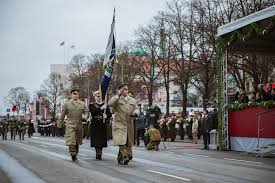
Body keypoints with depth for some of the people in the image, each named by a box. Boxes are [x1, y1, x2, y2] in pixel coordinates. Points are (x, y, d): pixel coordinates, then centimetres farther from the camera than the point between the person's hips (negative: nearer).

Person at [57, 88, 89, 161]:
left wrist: (85, 117, -13)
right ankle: (73, 154, -11)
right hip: (70, 124, -3)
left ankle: (75, 154, 24)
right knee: (71, 141, -15)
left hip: (79, 125, 3)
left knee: (77, 141, 10)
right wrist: (59, 124, 12)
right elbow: (63, 115, 10)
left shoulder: (82, 104, 9)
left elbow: (86, 112, 11)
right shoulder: (67, 104, 5)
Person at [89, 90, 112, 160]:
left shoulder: (105, 105, 15)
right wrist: (101, 108, -20)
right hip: (95, 125, -2)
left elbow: (110, 114, 8)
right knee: (96, 140, -7)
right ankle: (98, 153, -8)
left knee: (101, 140, -1)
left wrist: (106, 116, -13)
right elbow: (93, 111, -12)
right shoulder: (92, 105, 9)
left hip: (103, 125, 2)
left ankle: (99, 154, 6)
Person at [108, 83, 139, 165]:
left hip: (129, 124, 5)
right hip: (119, 124, -5)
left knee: (128, 143, 8)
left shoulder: (132, 100, 16)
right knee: (122, 142, -15)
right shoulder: (117, 99, 0)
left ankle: (120, 158, 23)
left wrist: (134, 113, -9)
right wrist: (118, 95, -22)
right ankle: (125, 157, -15)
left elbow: (137, 109, 15)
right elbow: (110, 104, -18)